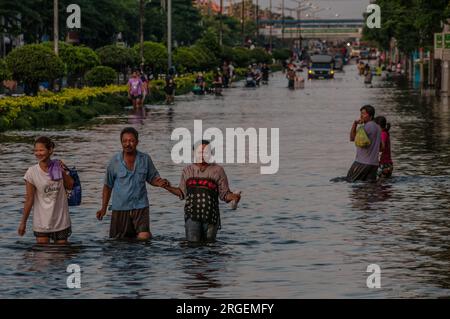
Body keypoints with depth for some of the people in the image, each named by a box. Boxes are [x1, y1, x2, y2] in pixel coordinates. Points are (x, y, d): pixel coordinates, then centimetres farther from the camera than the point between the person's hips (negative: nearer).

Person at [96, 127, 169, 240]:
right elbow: (108, 186, 8)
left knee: (144, 237, -21)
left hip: (140, 206, 0)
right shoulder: (115, 161, -1)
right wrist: (104, 208, 10)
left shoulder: (145, 159, 2)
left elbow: (152, 178, 12)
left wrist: (159, 182, -12)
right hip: (120, 208, 0)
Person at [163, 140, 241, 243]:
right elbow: (182, 192, 15)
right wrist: (168, 187, 4)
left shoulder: (217, 170, 4)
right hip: (192, 214, 0)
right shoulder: (188, 170, 11)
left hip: (210, 215, 0)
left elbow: (224, 194, 4)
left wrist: (234, 196, -17)